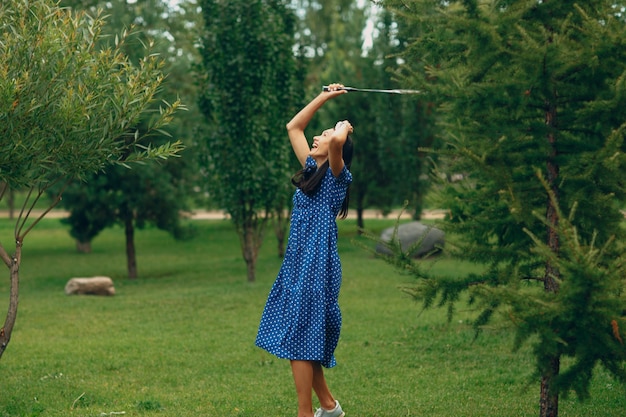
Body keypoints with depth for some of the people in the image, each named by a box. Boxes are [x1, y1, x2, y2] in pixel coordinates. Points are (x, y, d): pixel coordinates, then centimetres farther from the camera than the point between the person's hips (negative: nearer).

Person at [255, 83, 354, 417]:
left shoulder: (337, 176, -6)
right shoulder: (312, 170, 15)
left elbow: (338, 142, -28)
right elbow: (293, 127, 22)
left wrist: (344, 128, -6)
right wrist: (324, 97, 22)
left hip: (317, 264, -8)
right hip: (297, 263, 8)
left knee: (298, 339, -8)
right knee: (304, 339, 12)